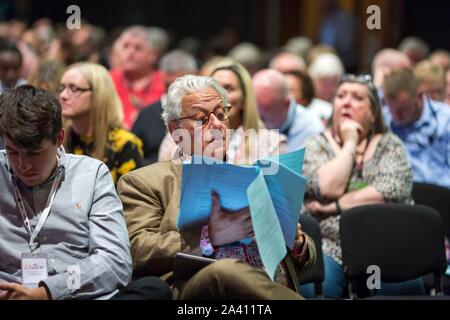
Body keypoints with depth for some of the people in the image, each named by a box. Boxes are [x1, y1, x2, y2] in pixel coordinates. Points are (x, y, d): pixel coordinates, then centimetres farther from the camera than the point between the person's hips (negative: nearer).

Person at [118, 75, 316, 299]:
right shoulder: (144, 182, 15)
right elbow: (136, 251, -2)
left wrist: (298, 245, 2)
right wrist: (210, 236, -12)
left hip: (270, 283, 3)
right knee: (225, 271, -37)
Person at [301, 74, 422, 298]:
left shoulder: (390, 145, 10)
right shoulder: (317, 145, 10)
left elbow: (393, 190, -9)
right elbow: (327, 188, -10)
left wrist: (336, 206, -10)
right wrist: (349, 144, -3)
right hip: (329, 245, -1)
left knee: (402, 285, -30)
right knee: (312, 288, -31)